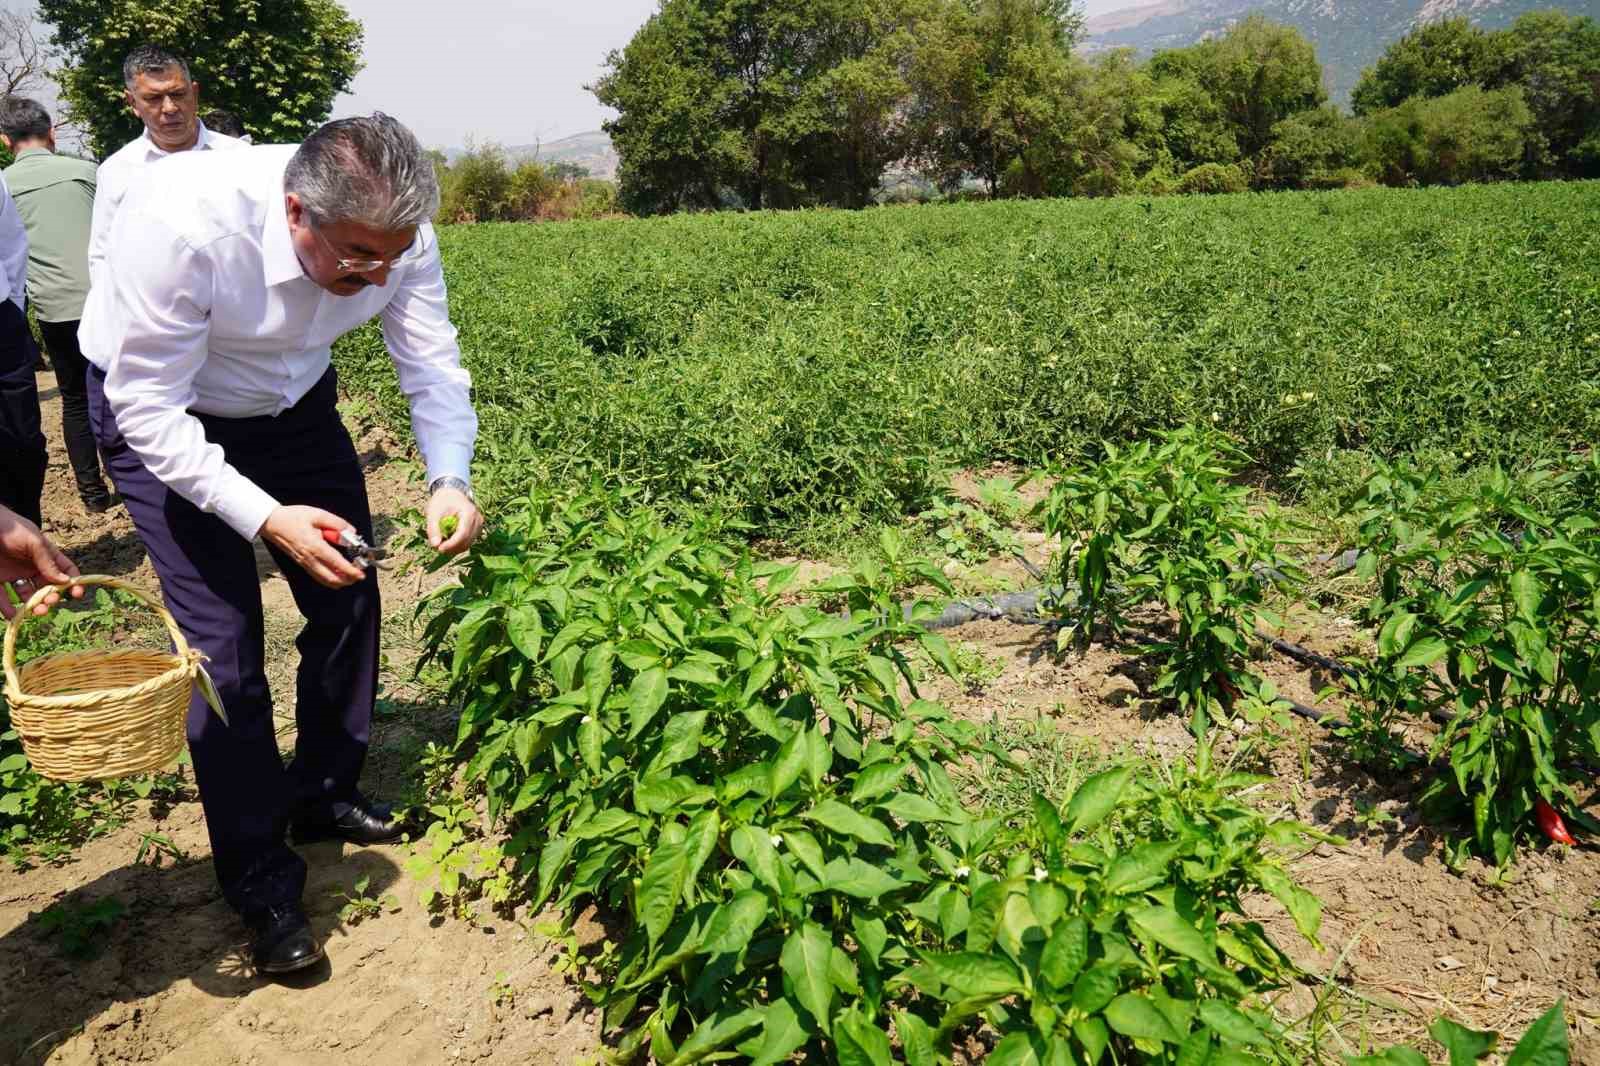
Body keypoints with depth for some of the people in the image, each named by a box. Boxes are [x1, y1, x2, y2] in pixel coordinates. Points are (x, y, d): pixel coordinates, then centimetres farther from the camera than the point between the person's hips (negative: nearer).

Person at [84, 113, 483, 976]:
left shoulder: (394, 233, -24)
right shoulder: (183, 223, -38)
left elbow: (434, 370, -15)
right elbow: (149, 411, -31)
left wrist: (449, 479, -32)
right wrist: (266, 518, -40)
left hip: (294, 410, 5)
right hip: (165, 421, -5)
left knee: (348, 598, 8)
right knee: (223, 641, -8)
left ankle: (326, 798, 33)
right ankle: (262, 887, 9)